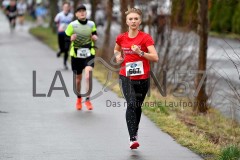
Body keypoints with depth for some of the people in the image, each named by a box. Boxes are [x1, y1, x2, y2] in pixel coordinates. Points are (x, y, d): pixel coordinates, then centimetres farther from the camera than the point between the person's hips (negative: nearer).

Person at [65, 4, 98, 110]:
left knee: (88, 76, -20)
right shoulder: (72, 25, -3)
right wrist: (71, 38, -22)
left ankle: (87, 100, -12)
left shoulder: (92, 24, 4)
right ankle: (79, 98, 35)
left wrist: (94, 37, -6)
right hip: (76, 54, 0)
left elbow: (95, 37, 17)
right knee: (78, 79, 11)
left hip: (89, 54, 0)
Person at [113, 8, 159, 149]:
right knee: (131, 104, -19)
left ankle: (135, 131, 41)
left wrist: (140, 53, -29)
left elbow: (155, 57, -16)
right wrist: (118, 56, 2)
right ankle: (133, 139, -23)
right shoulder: (121, 38, 2)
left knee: (137, 106, 13)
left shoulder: (145, 38, -8)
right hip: (126, 77, 0)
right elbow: (116, 50, 24)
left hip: (142, 78, 0)